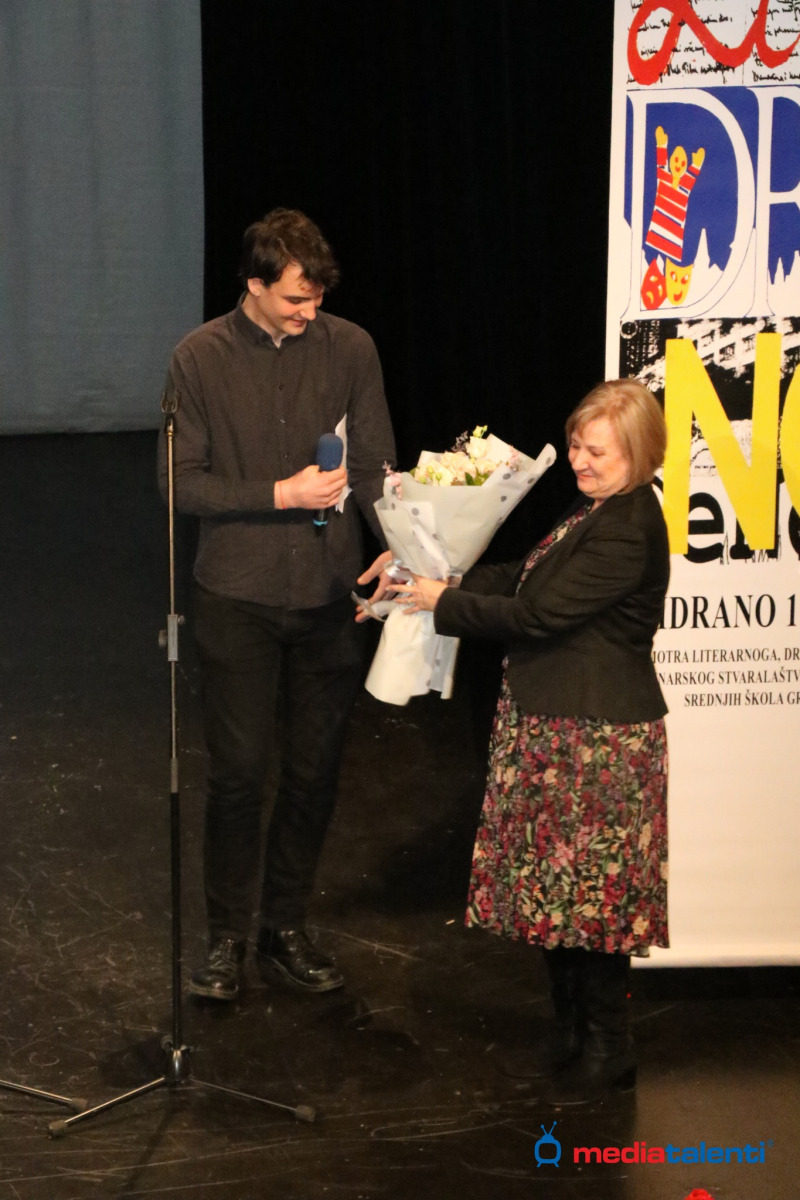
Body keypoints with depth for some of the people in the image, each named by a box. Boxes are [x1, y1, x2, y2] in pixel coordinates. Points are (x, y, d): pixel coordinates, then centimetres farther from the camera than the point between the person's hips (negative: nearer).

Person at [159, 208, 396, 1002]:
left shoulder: (350, 349, 0)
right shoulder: (200, 358, -4)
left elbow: (375, 470, 1)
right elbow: (181, 483, -5)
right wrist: (280, 495, -15)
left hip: (327, 598, 2)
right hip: (237, 600, -2)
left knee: (313, 772, 9)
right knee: (238, 773, 2)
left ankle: (285, 929, 25)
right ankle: (227, 938, 18)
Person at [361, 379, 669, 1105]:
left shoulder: (628, 528, -21)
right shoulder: (599, 512, 12)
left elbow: (539, 613, -21)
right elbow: (527, 579, 15)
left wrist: (444, 604, -11)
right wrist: (448, 581, 1)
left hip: (599, 739, -10)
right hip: (554, 724, 10)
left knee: (592, 891, 0)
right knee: (557, 888, 16)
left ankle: (607, 1050, 14)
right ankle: (572, 1032, 29)